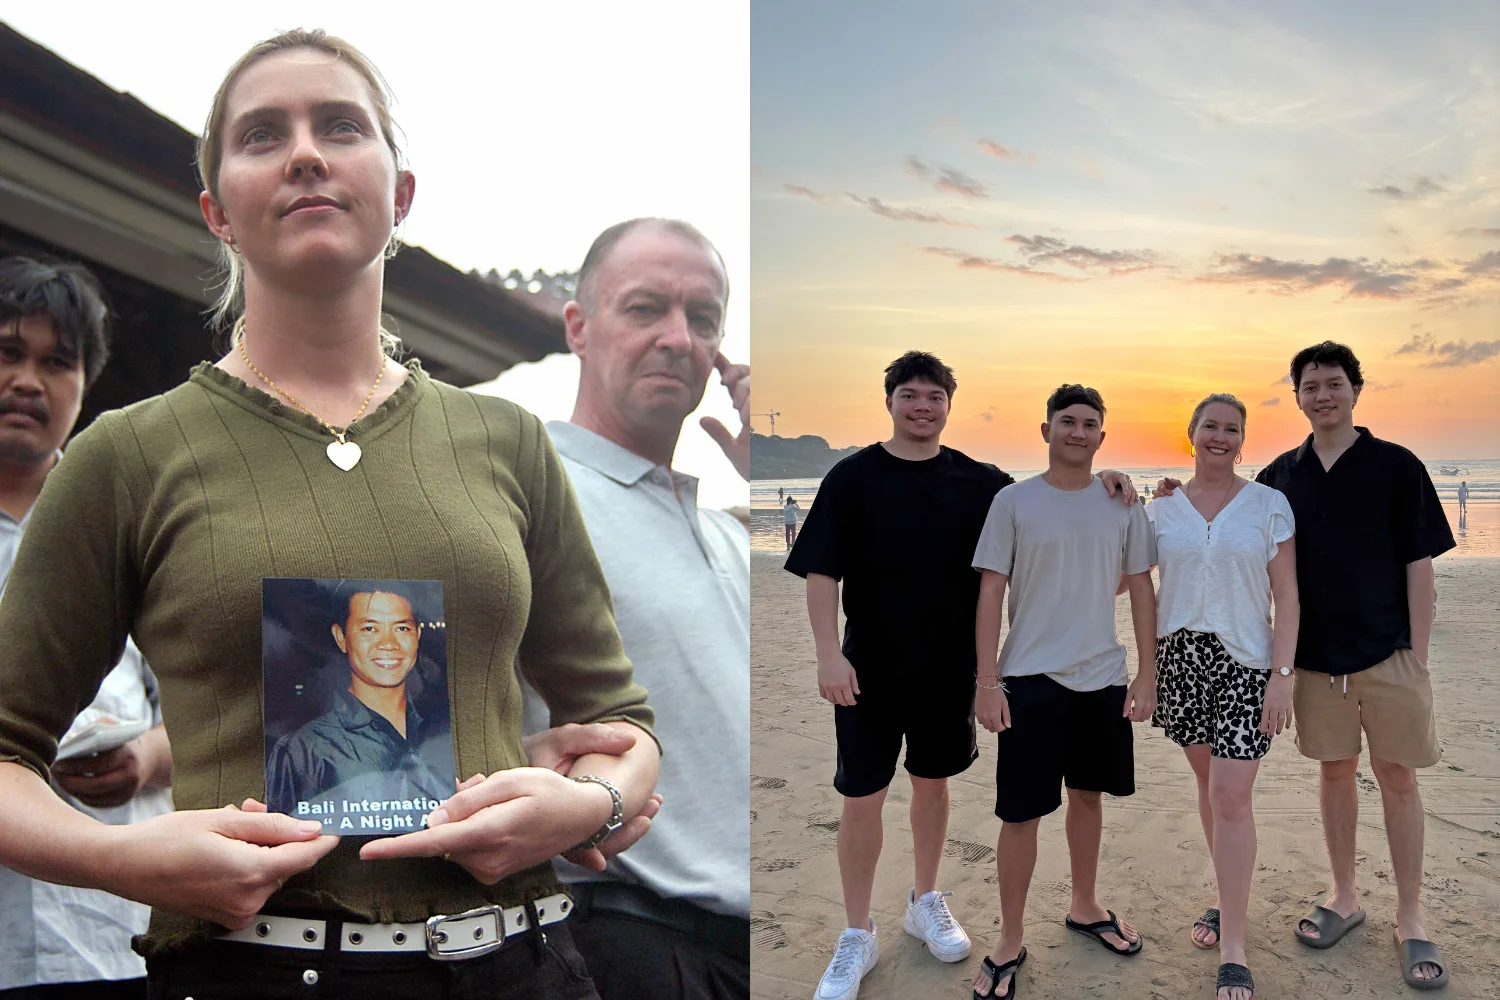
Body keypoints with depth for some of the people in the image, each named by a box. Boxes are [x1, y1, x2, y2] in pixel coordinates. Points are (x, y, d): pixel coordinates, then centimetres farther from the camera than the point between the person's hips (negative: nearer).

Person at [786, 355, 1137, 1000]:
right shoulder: (854, 477, -6)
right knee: (863, 796, 1)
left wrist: (1095, 486, -12)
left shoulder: (977, 481, 3)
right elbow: (820, 571, -9)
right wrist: (829, 653, -19)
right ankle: (857, 936, 18)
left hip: (950, 664, 3)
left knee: (933, 780, 16)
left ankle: (926, 902, 38)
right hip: (870, 666, -3)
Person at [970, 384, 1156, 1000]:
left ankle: (1084, 907, 38)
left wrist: (1147, 673, 2)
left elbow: (1140, 589, 7)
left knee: (1088, 795, 18)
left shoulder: (1121, 505, 4)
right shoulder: (1013, 502, -4)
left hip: (1102, 678, 3)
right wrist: (987, 682, -10)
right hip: (1030, 678, -3)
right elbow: (991, 594, -5)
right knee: (1021, 813, 0)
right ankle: (1010, 941, 15)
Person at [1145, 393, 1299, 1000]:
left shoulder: (1268, 505, 0)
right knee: (1208, 780, 14)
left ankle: (1233, 948, 2)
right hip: (1180, 655, 3)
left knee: (1231, 795, -7)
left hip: (1246, 663, -3)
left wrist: (1282, 674, -9)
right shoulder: (1160, 509, 5)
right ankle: (1229, 901, 32)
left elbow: (1287, 597, -3)